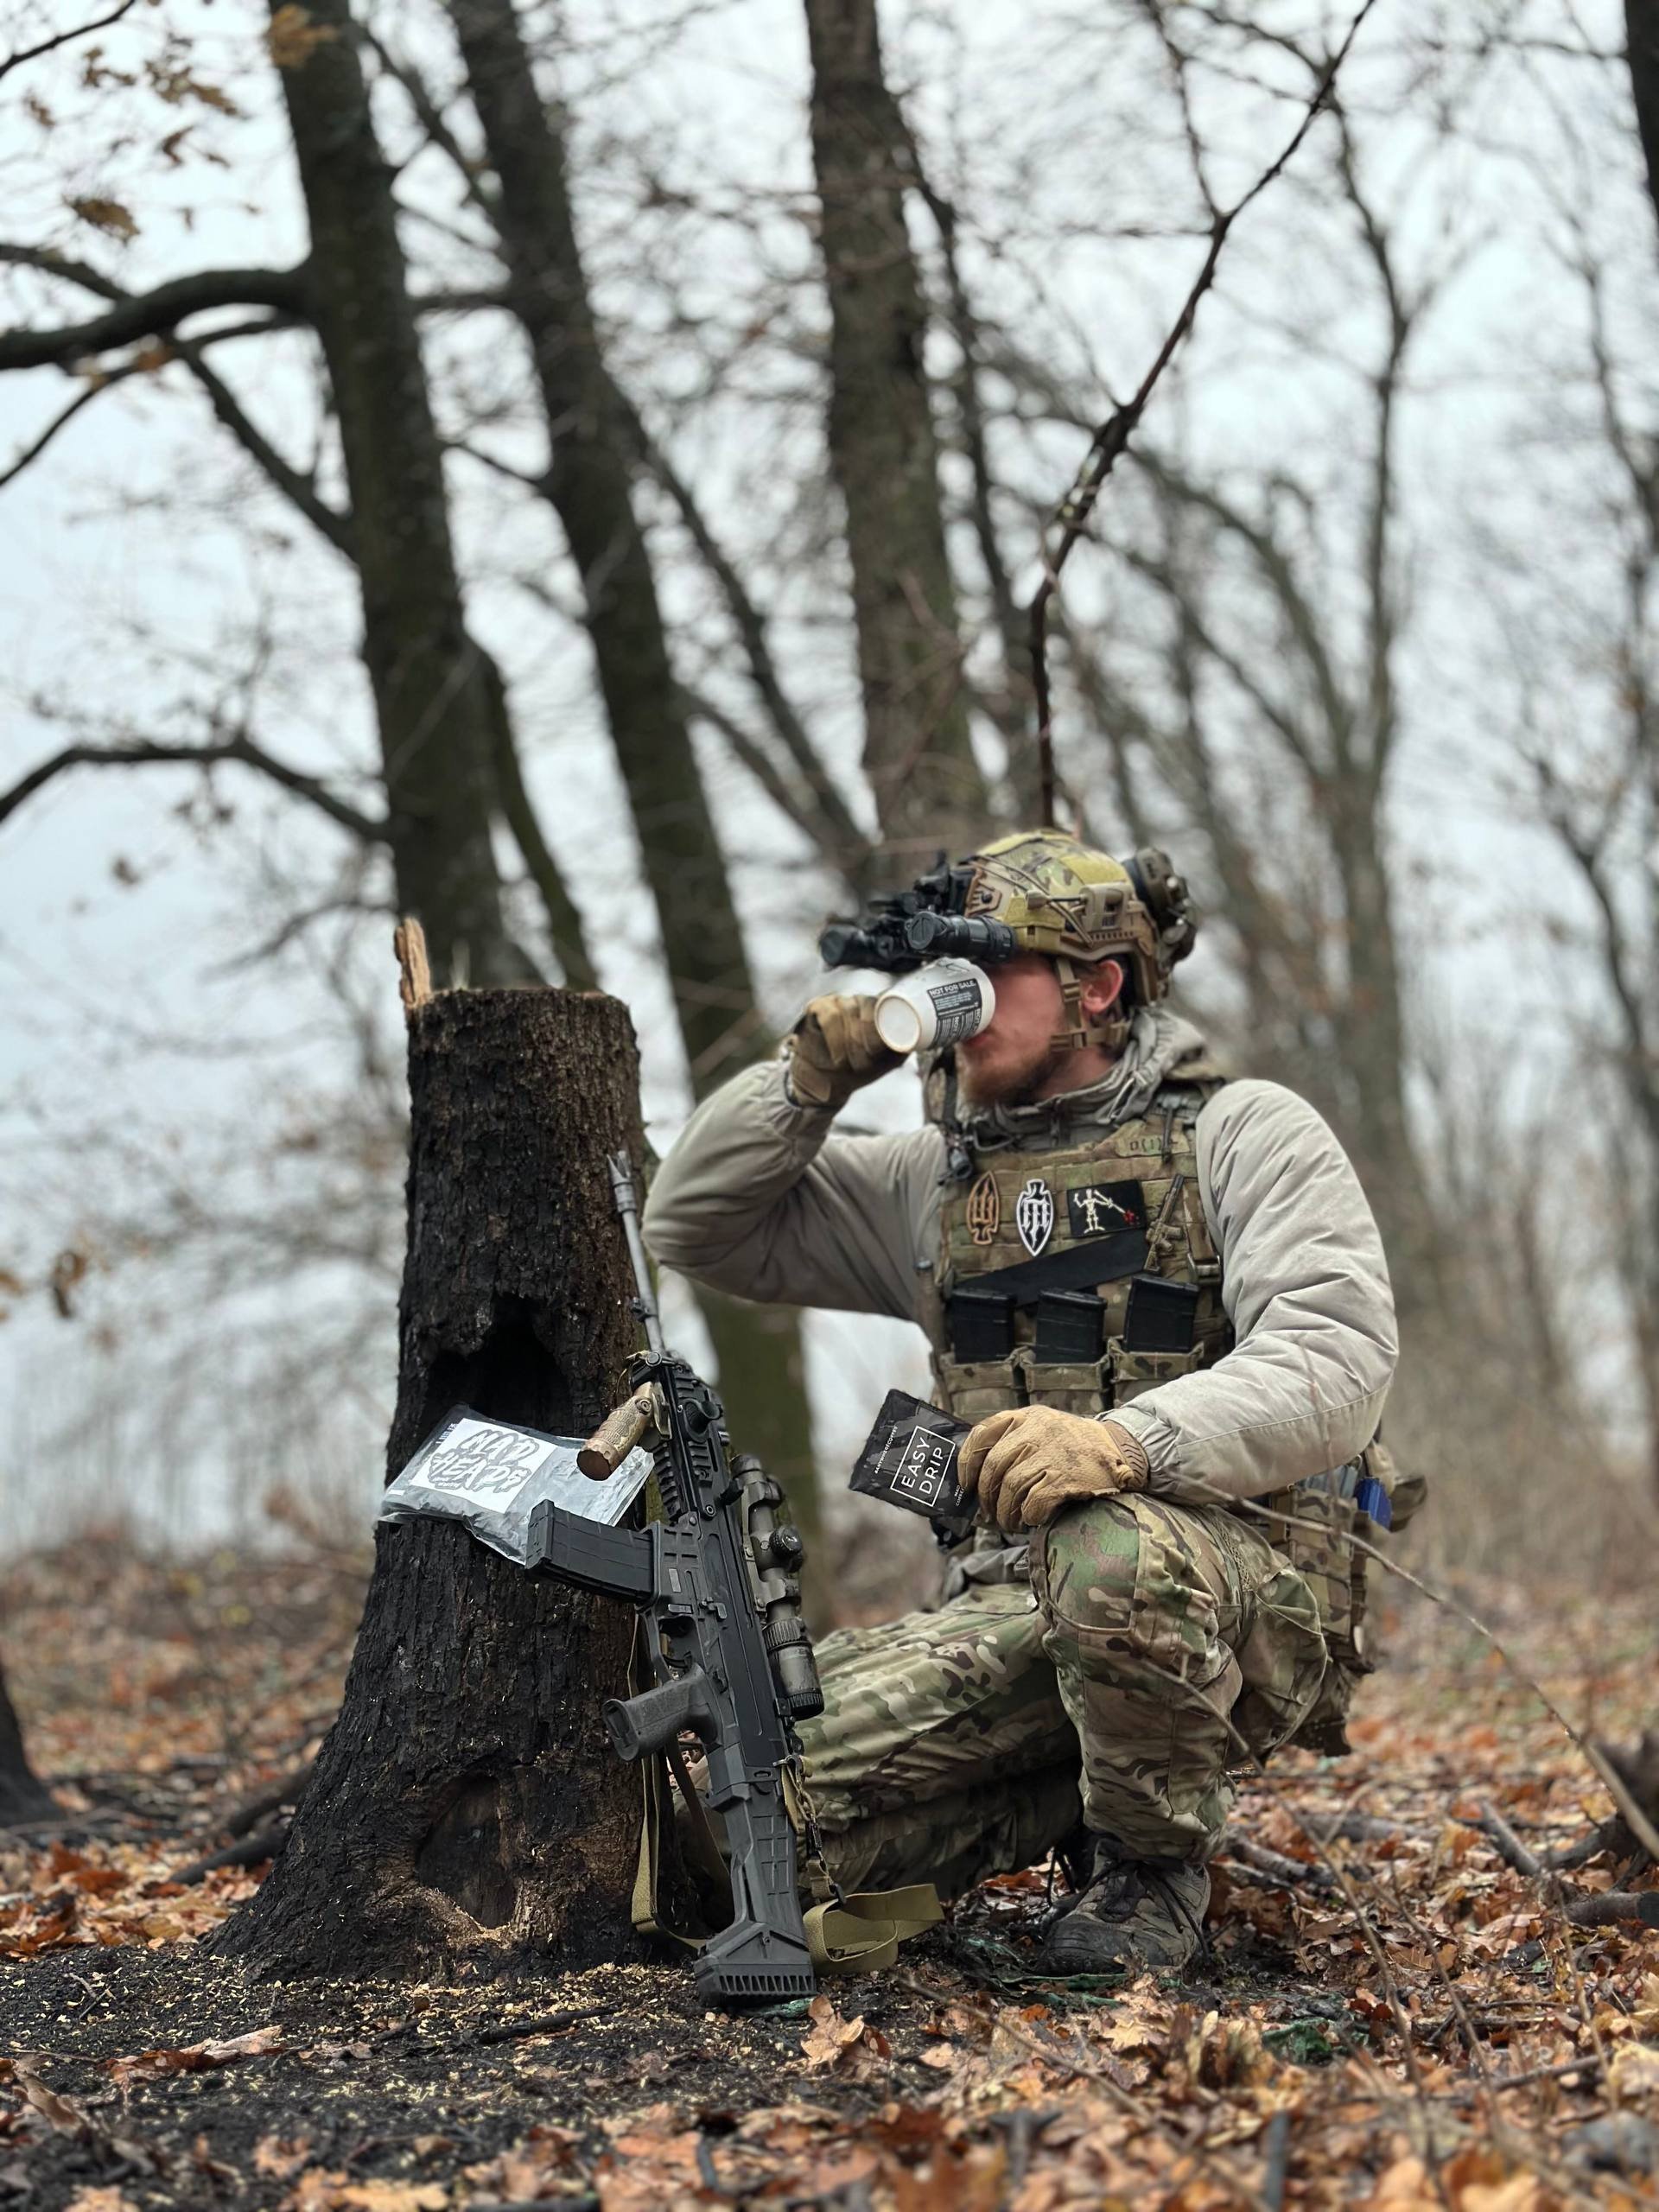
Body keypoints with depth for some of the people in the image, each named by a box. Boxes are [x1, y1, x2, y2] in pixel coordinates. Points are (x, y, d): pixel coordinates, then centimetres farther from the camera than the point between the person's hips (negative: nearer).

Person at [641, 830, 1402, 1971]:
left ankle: (1156, 1857, -10)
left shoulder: (1243, 1135, 1)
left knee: (1112, 1552, -40)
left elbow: (1335, 1364, -16)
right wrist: (814, 1074, 4)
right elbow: (696, 1225, 21)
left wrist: (1126, 1440, -34)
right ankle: (1101, 1790, 7)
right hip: (1019, 1605, 5)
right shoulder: (937, 1178, 18)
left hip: (1260, 1592, -5)